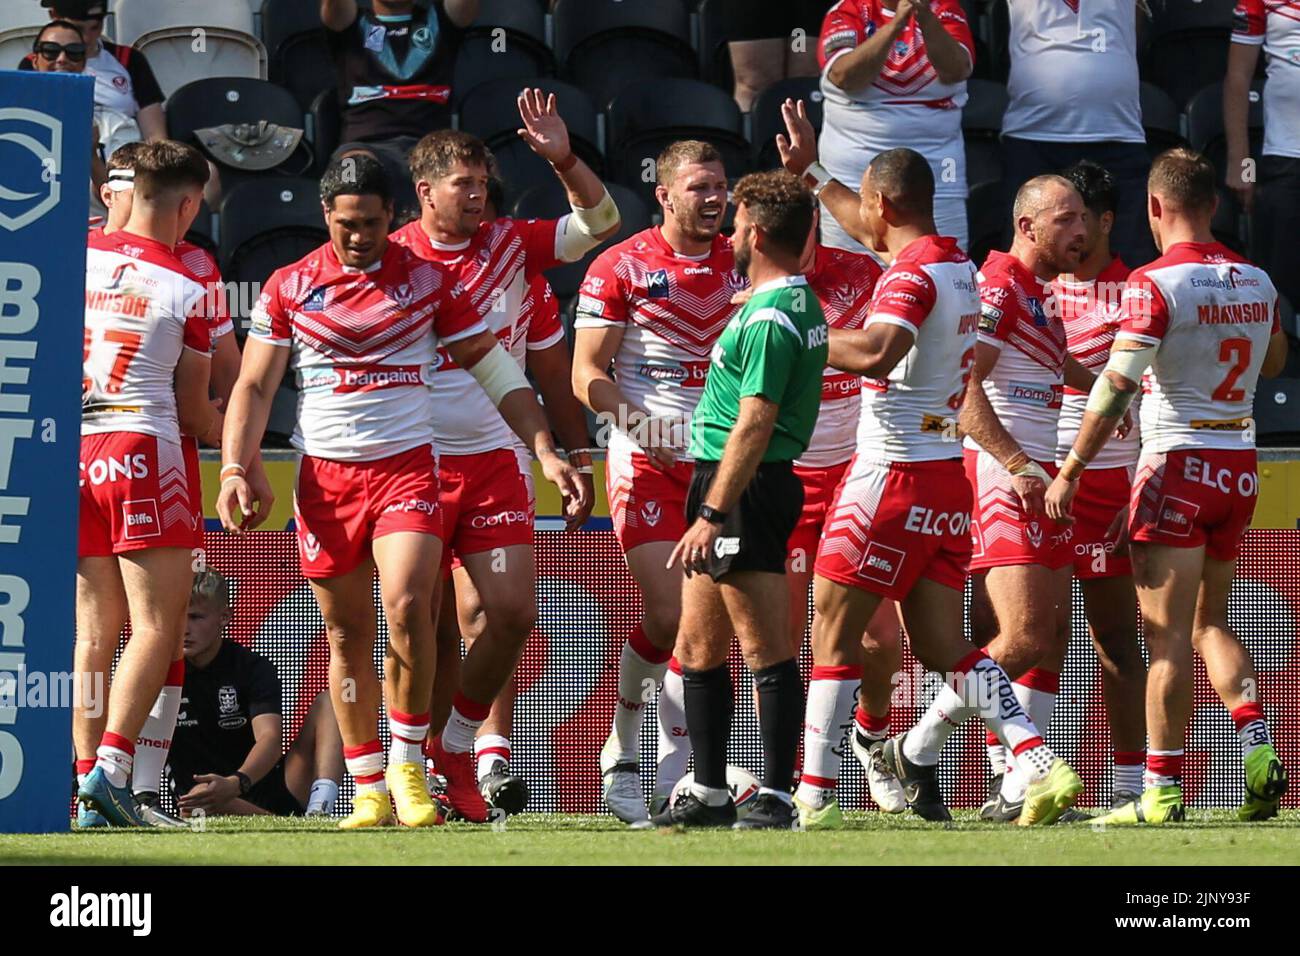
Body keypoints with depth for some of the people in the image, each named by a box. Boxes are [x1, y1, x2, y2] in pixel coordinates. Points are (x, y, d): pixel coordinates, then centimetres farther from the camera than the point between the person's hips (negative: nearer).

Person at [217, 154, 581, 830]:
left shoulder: (428, 281, 4)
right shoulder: (289, 288, 6)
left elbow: (494, 369, 10)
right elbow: (254, 385, 7)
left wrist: (546, 452, 3)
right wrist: (235, 469, -7)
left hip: (407, 464, -1)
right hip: (325, 475, 1)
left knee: (408, 608, -21)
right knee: (346, 635, 3)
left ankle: (408, 767, -6)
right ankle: (369, 792, 10)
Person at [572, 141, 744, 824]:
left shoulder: (739, 262, 10)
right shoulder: (620, 267, -1)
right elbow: (587, 372, -2)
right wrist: (637, 421, -18)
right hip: (645, 460, -4)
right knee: (668, 612, -12)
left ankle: (673, 777, 6)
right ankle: (621, 748, 10)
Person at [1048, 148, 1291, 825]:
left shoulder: (1155, 282, -13)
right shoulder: (1256, 282, 6)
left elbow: (1117, 385, -19)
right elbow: (1273, 361, 25)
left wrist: (1069, 472, -14)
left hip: (1178, 464, -6)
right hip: (1241, 465, 6)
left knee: (1168, 634, -5)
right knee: (1210, 621, 17)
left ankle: (1162, 791, -7)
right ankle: (1258, 751, -2)